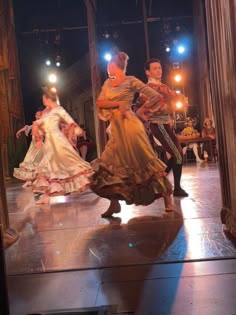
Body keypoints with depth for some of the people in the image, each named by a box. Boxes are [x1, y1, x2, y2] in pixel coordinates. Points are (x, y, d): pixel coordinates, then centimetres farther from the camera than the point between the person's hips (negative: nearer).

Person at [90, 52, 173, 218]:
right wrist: (118, 104, -10)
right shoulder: (108, 83, 16)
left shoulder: (130, 81, -3)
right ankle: (114, 204, 11)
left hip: (129, 126, -7)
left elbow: (156, 96, -6)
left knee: (146, 161, -4)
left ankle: (167, 196, 7)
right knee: (110, 165, 3)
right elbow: (100, 102, 3)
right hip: (116, 129, 7)